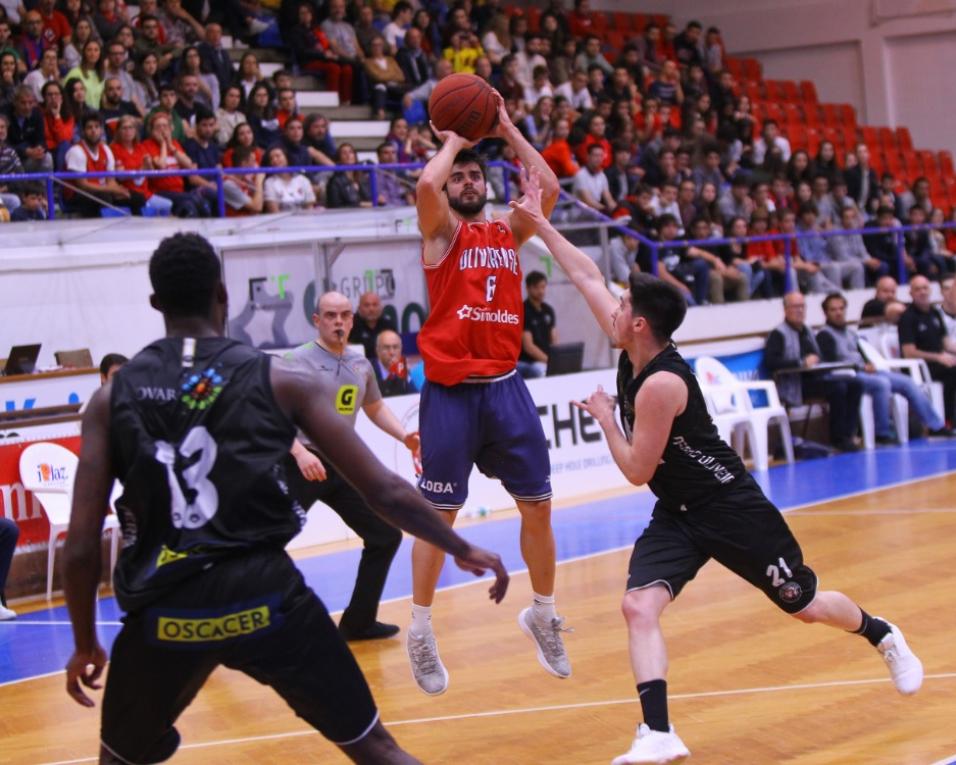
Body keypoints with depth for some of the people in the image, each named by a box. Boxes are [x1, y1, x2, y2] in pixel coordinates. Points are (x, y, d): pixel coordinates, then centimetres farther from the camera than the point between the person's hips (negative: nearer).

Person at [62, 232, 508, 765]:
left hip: (165, 615, 1)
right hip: (265, 600, -1)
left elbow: (81, 547, 3)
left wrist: (86, 643, 18)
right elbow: (386, 492, 2)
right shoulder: (283, 381, 2)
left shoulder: (113, 398, 6)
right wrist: (463, 550, 17)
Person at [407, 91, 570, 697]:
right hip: (451, 391, -4)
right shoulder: (442, 231, 0)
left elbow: (549, 187, 2)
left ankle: (543, 615, 26)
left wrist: (506, 129, 6)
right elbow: (427, 183, -20)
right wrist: (454, 140, -3)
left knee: (538, 506, 8)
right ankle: (421, 632, 14)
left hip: (506, 386, 5)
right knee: (439, 514, 1)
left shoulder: (509, 233, 13)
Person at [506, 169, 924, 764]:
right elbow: (587, 276, 7)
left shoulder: (661, 383, -27)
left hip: (729, 508, -7)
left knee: (805, 605, 10)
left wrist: (605, 419, -10)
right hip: (676, 513, 8)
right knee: (639, 607, -16)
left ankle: (883, 637, 40)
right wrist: (539, 223, 7)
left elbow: (637, 471, -22)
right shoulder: (633, 348, -4)